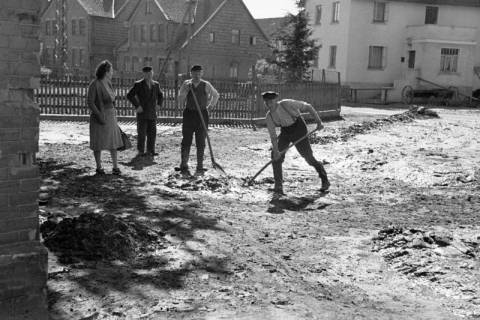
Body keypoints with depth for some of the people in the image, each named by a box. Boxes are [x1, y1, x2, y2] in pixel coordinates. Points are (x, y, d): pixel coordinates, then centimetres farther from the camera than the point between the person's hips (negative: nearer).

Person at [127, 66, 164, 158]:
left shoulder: (156, 84, 9)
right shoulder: (138, 84, -5)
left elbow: (160, 95, 27)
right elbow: (129, 95, -10)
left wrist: (159, 104, 14)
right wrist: (137, 106, -14)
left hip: (152, 114, 4)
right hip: (142, 113, -4)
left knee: (152, 133, 4)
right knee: (141, 133, -2)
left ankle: (150, 151, 12)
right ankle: (141, 151, 5)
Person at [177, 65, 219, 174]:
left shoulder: (206, 85, 2)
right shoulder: (186, 84, 3)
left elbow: (216, 95, 20)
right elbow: (180, 100, -4)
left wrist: (210, 106, 15)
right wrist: (185, 90, -16)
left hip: (202, 114, 0)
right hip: (189, 114, 0)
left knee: (201, 142, 3)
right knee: (186, 140, -2)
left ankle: (200, 166, 9)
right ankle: (183, 165, 3)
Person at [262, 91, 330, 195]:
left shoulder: (287, 104, -26)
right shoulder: (269, 117, -12)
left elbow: (308, 106, -16)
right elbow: (273, 135, -14)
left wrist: (319, 121, -18)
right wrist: (275, 150, -28)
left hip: (299, 130, -5)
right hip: (285, 132, 5)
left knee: (309, 158, -3)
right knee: (276, 156, -10)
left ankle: (325, 181, 19)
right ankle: (278, 186, 0)